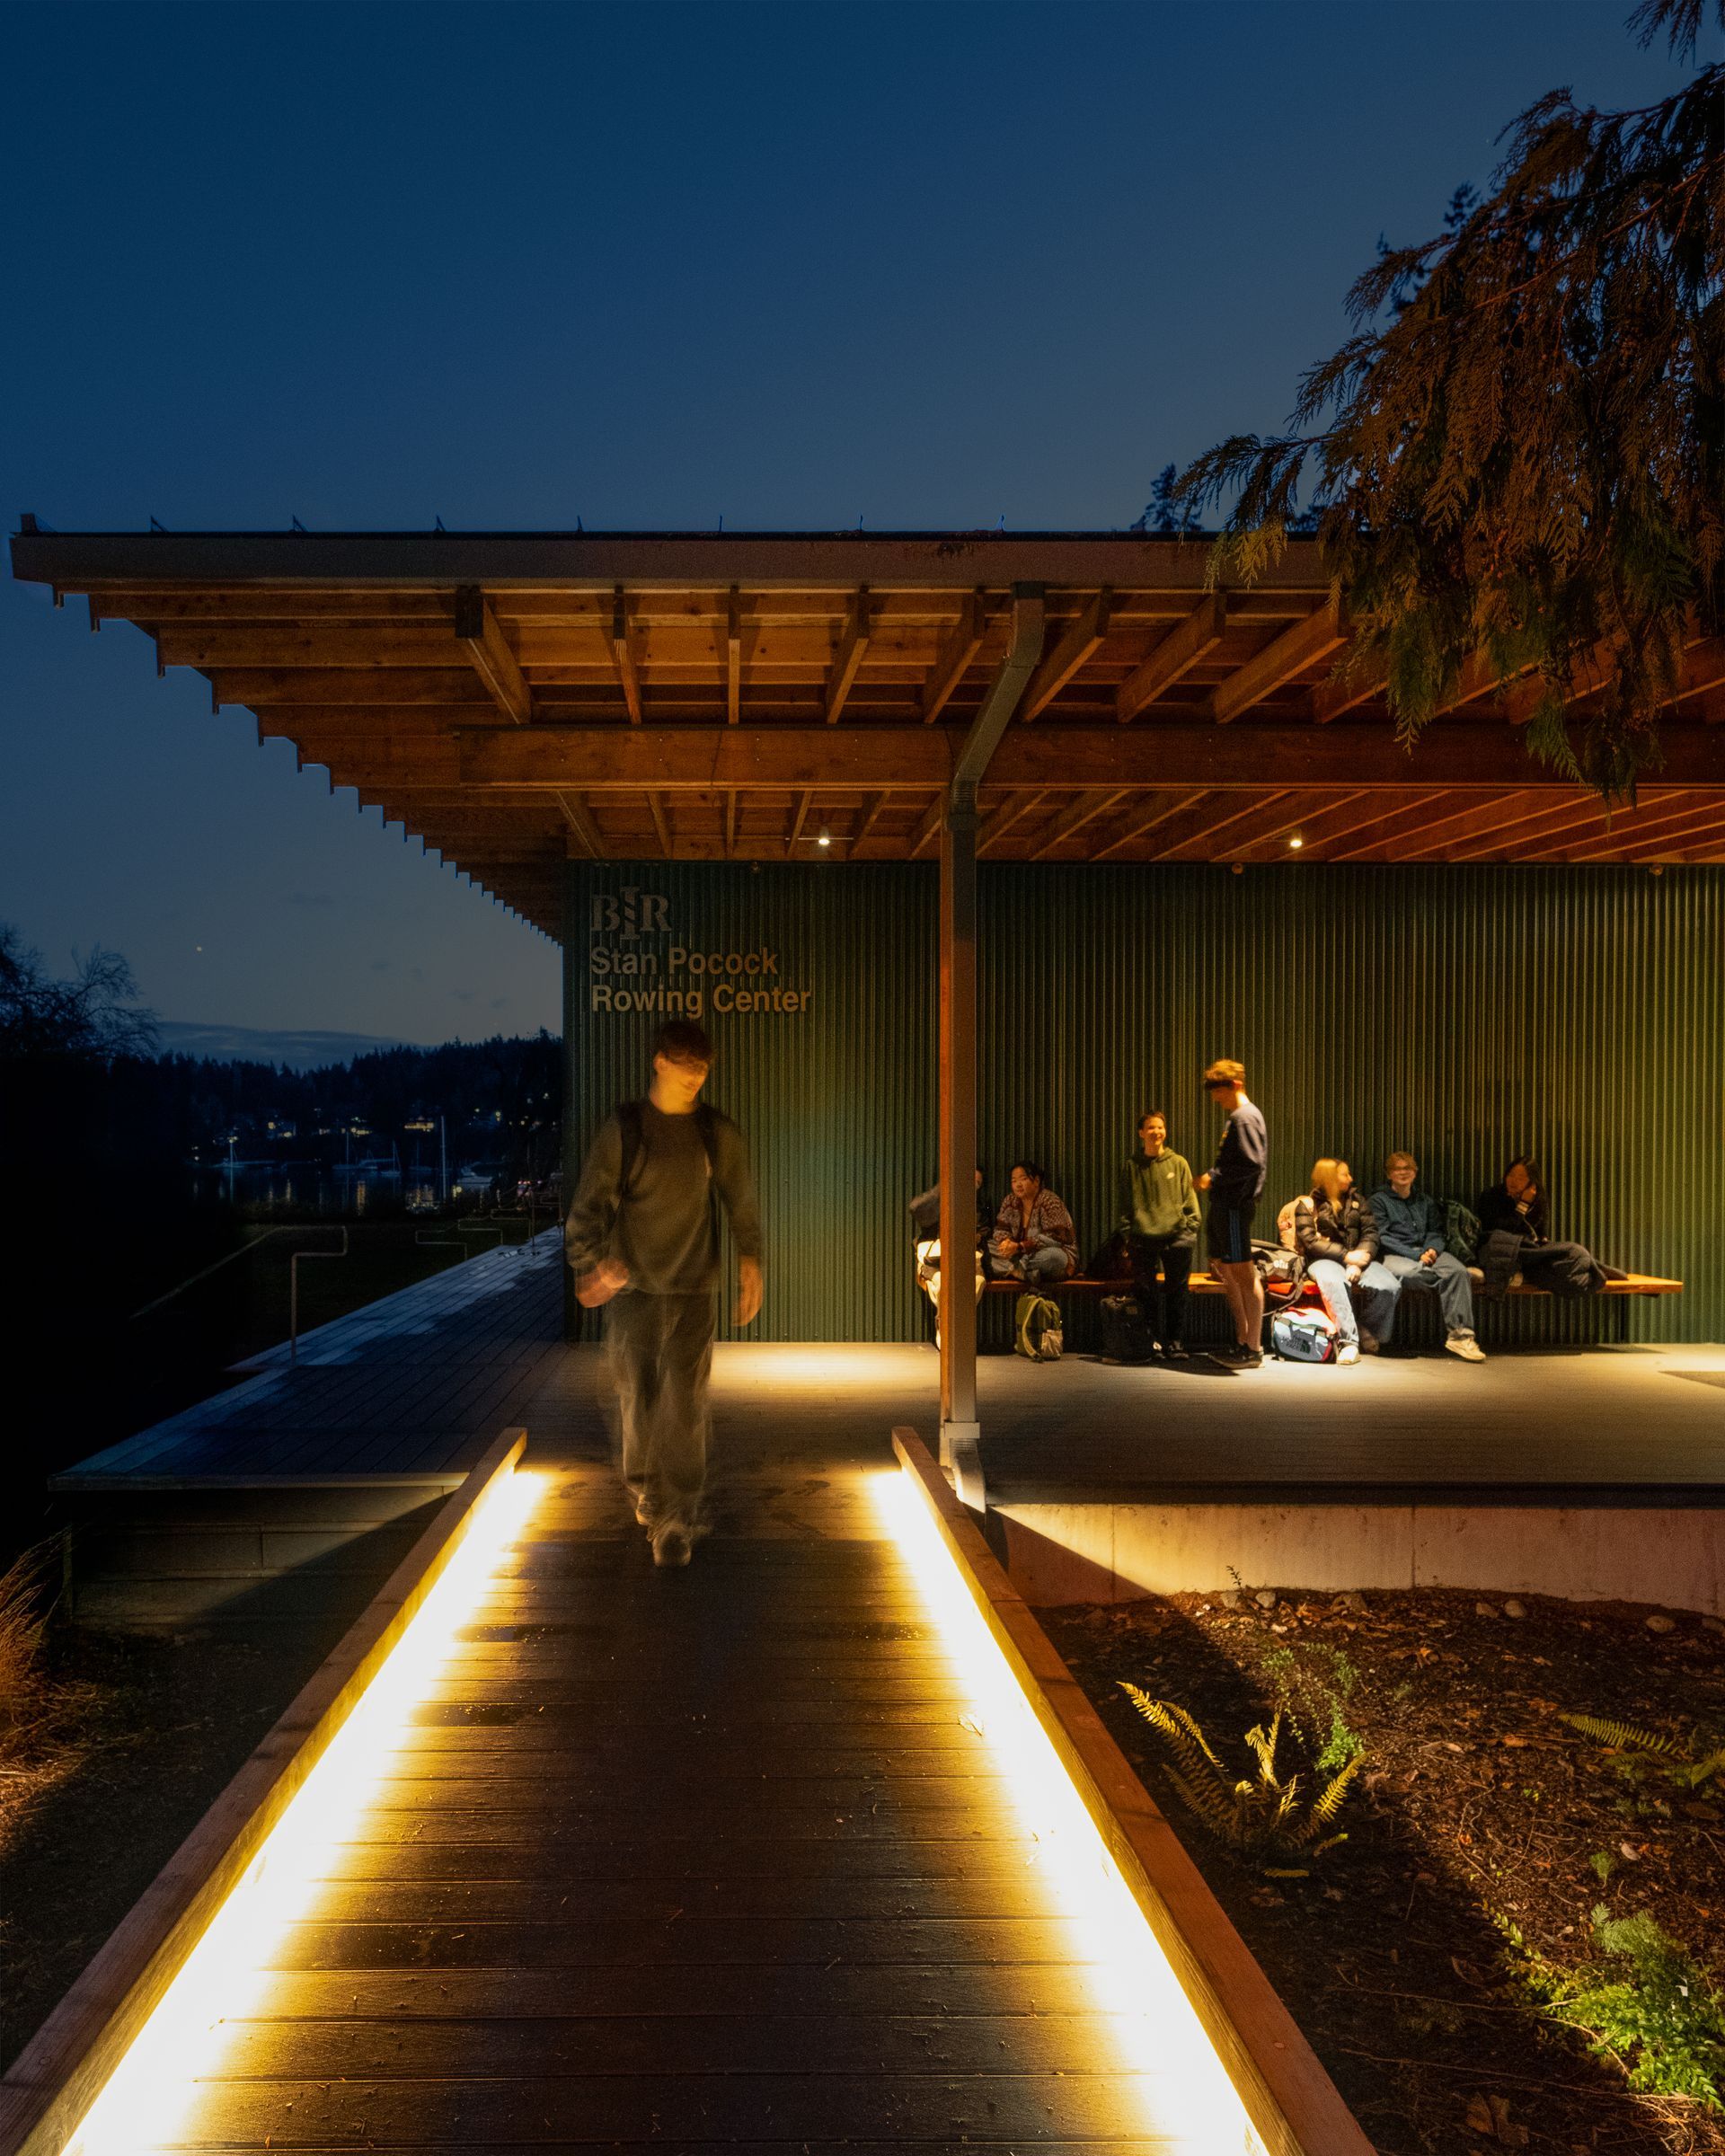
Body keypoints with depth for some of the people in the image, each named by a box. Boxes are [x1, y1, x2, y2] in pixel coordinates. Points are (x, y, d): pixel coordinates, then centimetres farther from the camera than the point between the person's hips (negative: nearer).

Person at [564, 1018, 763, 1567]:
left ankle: (678, 1521, 0)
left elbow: (742, 1205, 8)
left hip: (692, 1290, 0)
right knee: (638, 1399, 8)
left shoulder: (718, 1133, 3)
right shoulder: (622, 1129, -1)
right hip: (631, 1287, 0)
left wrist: (750, 1265, 0)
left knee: (686, 1404, -5)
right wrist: (590, 1264, -16)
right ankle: (646, 1491, 30)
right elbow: (589, 1204, -3)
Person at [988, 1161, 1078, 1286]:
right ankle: (1028, 1272, -28)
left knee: (1051, 1256, -41)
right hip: (1024, 1255, 7)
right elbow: (1000, 1228, 5)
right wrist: (1005, 1241, -22)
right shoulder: (1010, 1201, 4)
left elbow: (1053, 1238, -25)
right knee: (988, 1246, -12)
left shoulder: (1049, 1201, -17)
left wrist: (1020, 1247, -33)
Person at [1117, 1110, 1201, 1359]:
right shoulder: (1130, 1166, 10)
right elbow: (1124, 1205, 10)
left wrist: (1190, 1229, 0)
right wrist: (1126, 1234, 2)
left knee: (1176, 1293, 0)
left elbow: (1190, 1201, 9)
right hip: (1143, 1240, 0)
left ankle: (1175, 1344, 7)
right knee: (1145, 1292, -2)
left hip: (1176, 1238, 0)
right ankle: (1152, 1342, 7)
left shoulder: (1178, 1164, 9)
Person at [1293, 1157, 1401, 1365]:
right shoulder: (1307, 1205, 5)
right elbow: (1311, 1241, -6)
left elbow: (1371, 1233, 6)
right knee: (1334, 1282, -40)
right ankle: (1348, 1342, -38)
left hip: (1357, 1259, 4)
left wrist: (1359, 1262, -13)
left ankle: (1366, 1330, -1)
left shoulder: (1356, 1200, 18)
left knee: (1390, 1287, -25)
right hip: (1323, 1260, -4)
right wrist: (1346, 1256, -17)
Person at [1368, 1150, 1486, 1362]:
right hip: (1393, 1255, -4)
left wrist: (1432, 1249, -7)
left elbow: (1435, 1232, 18)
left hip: (1426, 1252, 4)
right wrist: (1416, 1255, -13)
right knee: (1412, 1273, -39)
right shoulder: (1379, 1200, 10)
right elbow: (1382, 1237, -2)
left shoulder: (1426, 1201, 26)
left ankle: (1459, 1333, -32)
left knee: (1459, 1271, -28)